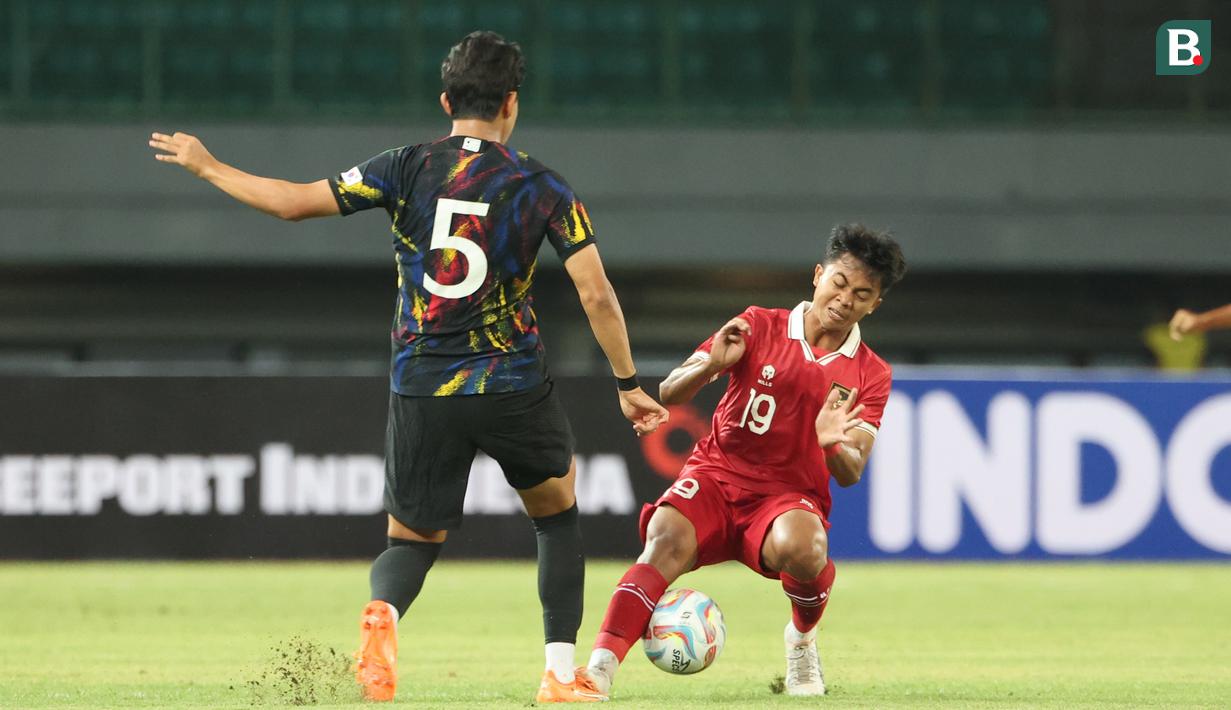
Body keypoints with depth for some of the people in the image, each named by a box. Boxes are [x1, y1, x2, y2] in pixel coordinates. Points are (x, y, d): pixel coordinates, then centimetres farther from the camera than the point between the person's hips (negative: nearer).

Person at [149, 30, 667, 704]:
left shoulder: (408, 168, -1)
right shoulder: (543, 186, -2)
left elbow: (292, 202, -1)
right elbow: (597, 295, -7)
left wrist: (207, 166, 14)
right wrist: (627, 384, 5)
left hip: (422, 390, 1)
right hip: (514, 387, 0)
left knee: (411, 540, 14)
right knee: (557, 515, 25)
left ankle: (382, 612, -23)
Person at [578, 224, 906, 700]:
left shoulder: (870, 375, 5)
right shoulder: (759, 327, 2)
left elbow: (850, 474, -2)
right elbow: (670, 393, -3)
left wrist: (833, 445, -26)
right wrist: (712, 364, -25)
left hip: (789, 496, 0)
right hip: (716, 475, 0)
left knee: (802, 548, -35)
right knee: (667, 539, -32)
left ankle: (802, 639, -1)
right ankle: (600, 671, -42)